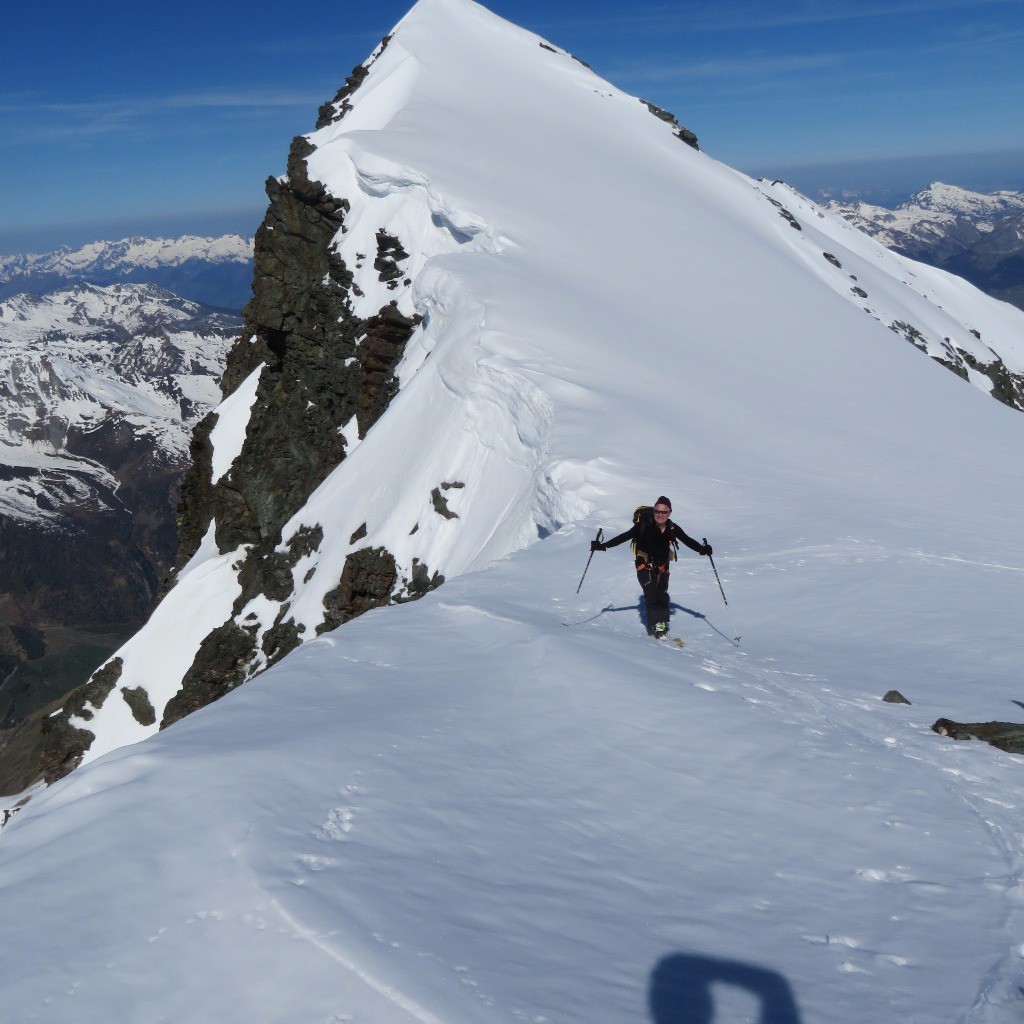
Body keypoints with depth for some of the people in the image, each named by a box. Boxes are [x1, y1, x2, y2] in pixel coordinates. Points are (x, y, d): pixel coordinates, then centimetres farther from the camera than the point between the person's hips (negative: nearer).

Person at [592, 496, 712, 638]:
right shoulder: (644, 525, -16)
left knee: (663, 595, 3)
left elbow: (688, 541, 0)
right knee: (651, 593, -17)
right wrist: (603, 545, -23)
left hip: (662, 566, 4)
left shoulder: (673, 529, -5)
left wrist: (702, 549, -17)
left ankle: (663, 624, 15)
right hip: (645, 564, -4)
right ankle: (656, 626, -15)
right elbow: (624, 537, -17)